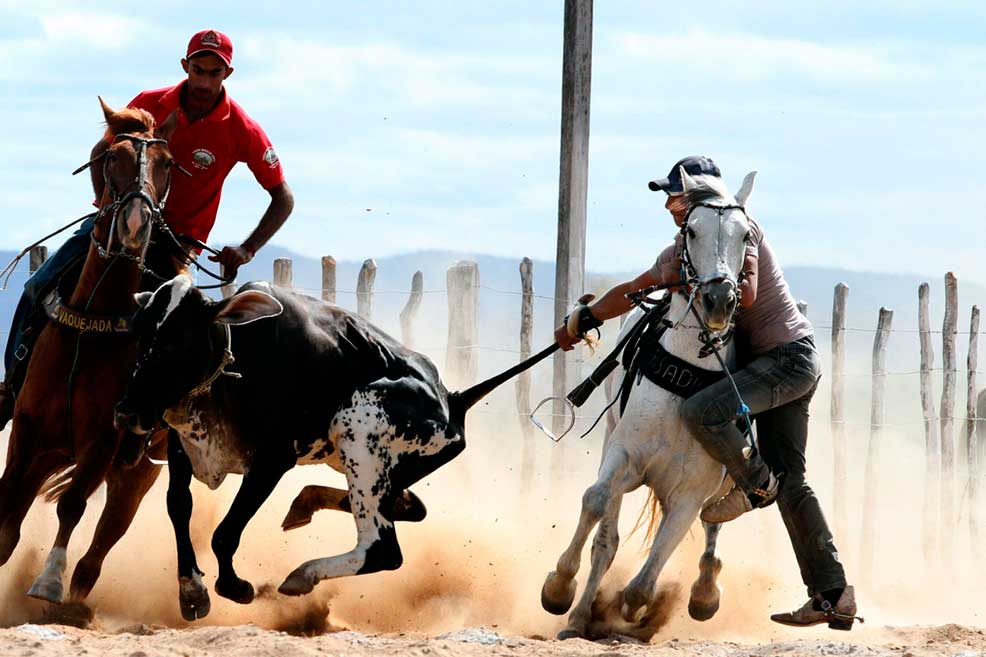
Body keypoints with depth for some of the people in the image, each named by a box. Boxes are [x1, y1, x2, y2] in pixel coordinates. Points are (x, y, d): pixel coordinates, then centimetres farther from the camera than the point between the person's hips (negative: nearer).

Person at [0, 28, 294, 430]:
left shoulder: (243, 132, -16)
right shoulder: (151, 104, -9)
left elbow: (283, 198, -9)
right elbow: (101, 152, 6)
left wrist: (247, 250, -21)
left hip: (180, 237, -2)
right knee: (40, 289, -8)